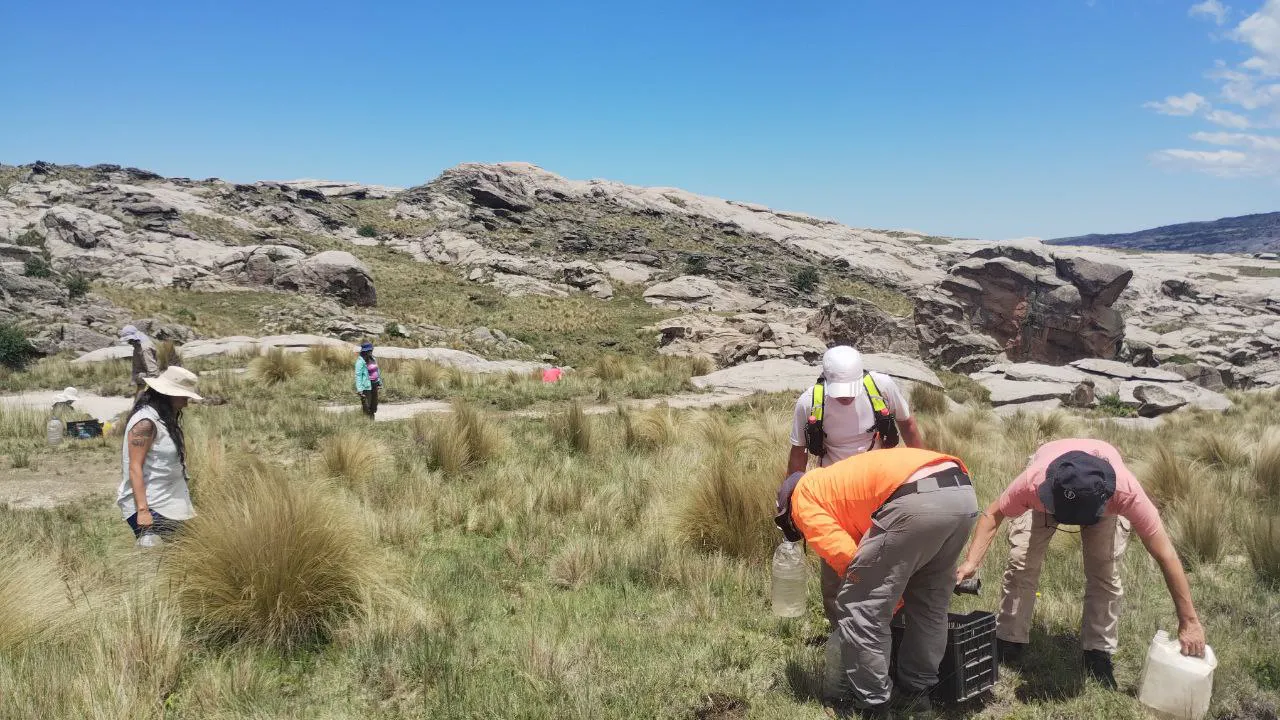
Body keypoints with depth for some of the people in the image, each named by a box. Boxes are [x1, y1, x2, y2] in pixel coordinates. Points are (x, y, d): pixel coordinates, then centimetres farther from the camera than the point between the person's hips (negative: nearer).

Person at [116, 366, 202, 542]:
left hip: (166, 506, 9)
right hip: (149, 508, -9)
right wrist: (143, 510, -23)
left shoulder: (164, 419, 12)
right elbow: (135, 468, -18)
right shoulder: (146, 422, -14)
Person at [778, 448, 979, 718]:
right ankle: (916, 688, 38)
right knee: (929, 603, 28)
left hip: (916, 501, -9)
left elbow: (844, 555, 4)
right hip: (963, 493, 9)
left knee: (861, 607, 8)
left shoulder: (803, 496, 16)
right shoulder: (839, 480, 38)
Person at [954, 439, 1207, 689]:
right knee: (1021, 563, -11)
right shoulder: (1035, 480, -45)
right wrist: (971, 562, -43)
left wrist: (1189, 622, -32)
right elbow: (993, 514, -29)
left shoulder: (1126, 490, -44)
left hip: (1106, 501, 0)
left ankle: (1098, 653, 4)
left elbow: (1165, 555, -36)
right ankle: (1008, 643, 5)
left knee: (1105, 571, -15)